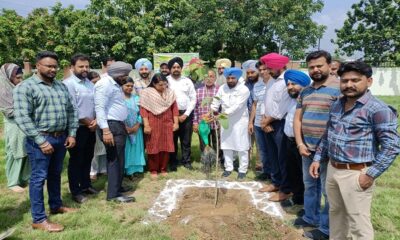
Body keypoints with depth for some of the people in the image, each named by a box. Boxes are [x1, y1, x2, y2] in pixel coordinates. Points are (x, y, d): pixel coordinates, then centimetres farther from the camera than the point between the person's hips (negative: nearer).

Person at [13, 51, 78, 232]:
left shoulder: (61, 86, 12)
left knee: (55, 174, 18)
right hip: (41, 139, -6)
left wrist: (71, 134, 3)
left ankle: (56, 206, 35)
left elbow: (71, 111, 13)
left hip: (61, 138, 6)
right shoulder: (25, 87, -8)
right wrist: (41, 141, -19)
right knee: (39, 178, 1)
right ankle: (38, 219, 10)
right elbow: (22, 117, -16)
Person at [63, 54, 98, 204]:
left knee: (88, 158, 16)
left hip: (91, 128, 7)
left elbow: (97, 104, 10)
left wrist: (96, 121, -7)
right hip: (77, 128, -6)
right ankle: (75, 191, 16)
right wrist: (88, 122, -11)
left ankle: (86, 185, 31)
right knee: (76, 160, 4)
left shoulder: (90, 84, 10)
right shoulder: (68, 84, -11)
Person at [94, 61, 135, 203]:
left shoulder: (115, 84, 18)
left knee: (118, 159, 16)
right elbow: (99, 108, -22)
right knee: (115, 160, -6)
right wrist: (106, 130, -28)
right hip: (111, 127, -10)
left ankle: (117, 186, 28)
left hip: (118, 126, 10)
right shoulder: (105, 84, -14)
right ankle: (114, 194, 3)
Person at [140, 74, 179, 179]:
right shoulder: (147, 92, -5)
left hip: (167, 123, 3)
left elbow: (174, 108, 7)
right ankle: (153, 170, 15)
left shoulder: (170, 92, 6)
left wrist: (176, 122, 3)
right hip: (153, 124, -3)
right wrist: (146, 125, -15)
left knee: (166, 147, 6)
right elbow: (143, 110, -9)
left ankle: (163, 169, 20)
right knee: (153, 147, 3)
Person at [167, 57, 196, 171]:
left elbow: (193, 99, 5)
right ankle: (173, 162, 19)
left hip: (186, 114, 2)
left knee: (186, 140, 9)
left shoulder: (187, 81, 5)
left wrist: (186, 114, -4)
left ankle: (186, 161, 22)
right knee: (172, 139, 6)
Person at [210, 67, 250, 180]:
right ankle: (228, 168, 26)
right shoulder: (222, 88, 1)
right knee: (226, 146, 11)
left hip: (239, 121, -4)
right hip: (225, 121, 5)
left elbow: (237, 106, -23)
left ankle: (242, 170, 18)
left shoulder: (244, 89, -15)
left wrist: (223, 113, -31)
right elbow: (216, 102, 0)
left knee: (242, 147, 4)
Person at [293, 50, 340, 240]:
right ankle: (310, 217, 38)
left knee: (328, 190, 5)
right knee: (309, 185, 19)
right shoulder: (305, 92, 11)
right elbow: (297, 119, 11)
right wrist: (300, 144, 1)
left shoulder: (338, 88, -12)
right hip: (308, 148, 7)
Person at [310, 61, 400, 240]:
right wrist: (318, 158, 14)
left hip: (356, 174, -7)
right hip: (332, 169, 7)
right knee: (335, 213, 22)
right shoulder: (336, 105, 9)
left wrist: (371, 175, -18)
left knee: (358, 222, 4)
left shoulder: (377, 109, -15)